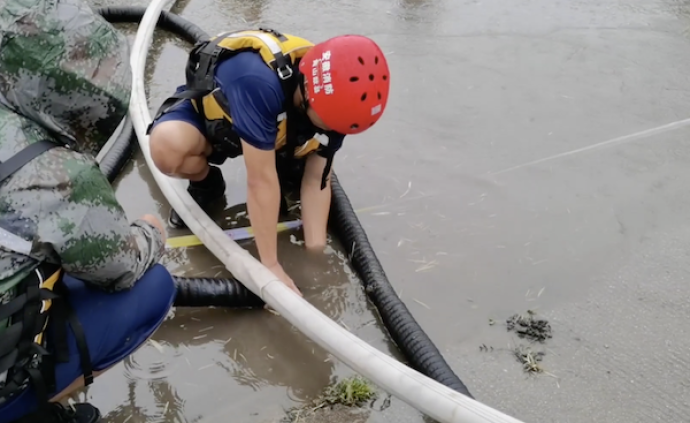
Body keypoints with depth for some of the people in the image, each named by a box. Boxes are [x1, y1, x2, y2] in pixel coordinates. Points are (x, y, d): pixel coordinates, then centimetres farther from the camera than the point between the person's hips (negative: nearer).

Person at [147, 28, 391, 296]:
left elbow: (317, 180, -15)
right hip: (205, 107, -5)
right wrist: (271, 265, -33)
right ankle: (206, 184, -5)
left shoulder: (332, 102, -23)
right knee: (169, 148, -34)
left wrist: (315, 250, -21)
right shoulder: (258, 82, -44)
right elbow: (261, 181, -40)